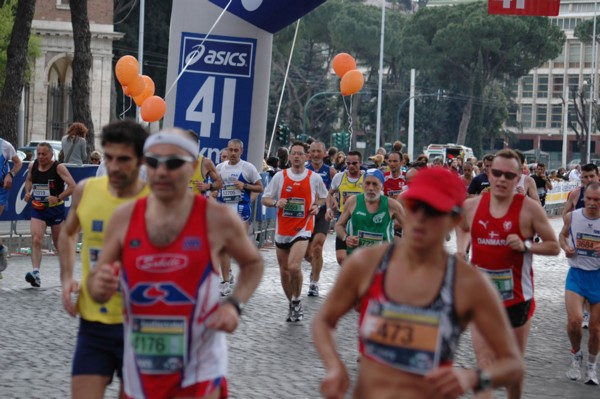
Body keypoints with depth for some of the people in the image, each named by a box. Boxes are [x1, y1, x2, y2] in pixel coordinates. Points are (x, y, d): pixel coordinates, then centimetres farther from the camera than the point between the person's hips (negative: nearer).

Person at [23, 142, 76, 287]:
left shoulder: (58, 167, -13)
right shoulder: (32, 166, 1)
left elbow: (72, 186, -19)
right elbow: (28, 179, 23)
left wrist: (58, 197, -28)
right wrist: (28, 192, 4)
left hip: (56, 209, -3)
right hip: (38, 209, 3)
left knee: (58, 241, 12)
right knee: (36, 240, -17)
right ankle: (36, 273, -25)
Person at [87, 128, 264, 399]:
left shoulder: (219, 219, -7)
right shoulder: (124, 217, -1)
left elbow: (253, 264, 11)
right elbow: (97, 282, 6)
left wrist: (234, 305, -7)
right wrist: (99, 287, -19)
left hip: (199, 367, -3)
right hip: (141, 366, 3)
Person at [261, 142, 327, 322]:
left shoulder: (314, 178, 0)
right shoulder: (280, 176, 2)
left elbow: (322, 196, 18)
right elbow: (264, 199, 6)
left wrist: (316, 206, -3)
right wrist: (275, 202, -15)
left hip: (302, 229, -3)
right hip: (282, 229, 3)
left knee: (294, 267, -22)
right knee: (284, 271, 9)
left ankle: (297, 302, 1)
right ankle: (291, 305, 29)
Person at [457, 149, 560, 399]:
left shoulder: (529, 208, -10)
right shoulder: (471, 206, 0)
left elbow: (554, 247, -6)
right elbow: (463, 229, 23)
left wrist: (526, 245, -22)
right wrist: (461, 249, 4)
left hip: (517, 298, -2)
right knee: (485, 364, -6)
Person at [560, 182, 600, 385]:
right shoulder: (572, 217, -4)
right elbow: (562, 235, 16)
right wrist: (565, 247, -5)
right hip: (576, 274, 0)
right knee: (574, 320, -18)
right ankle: (576, 355, 11)